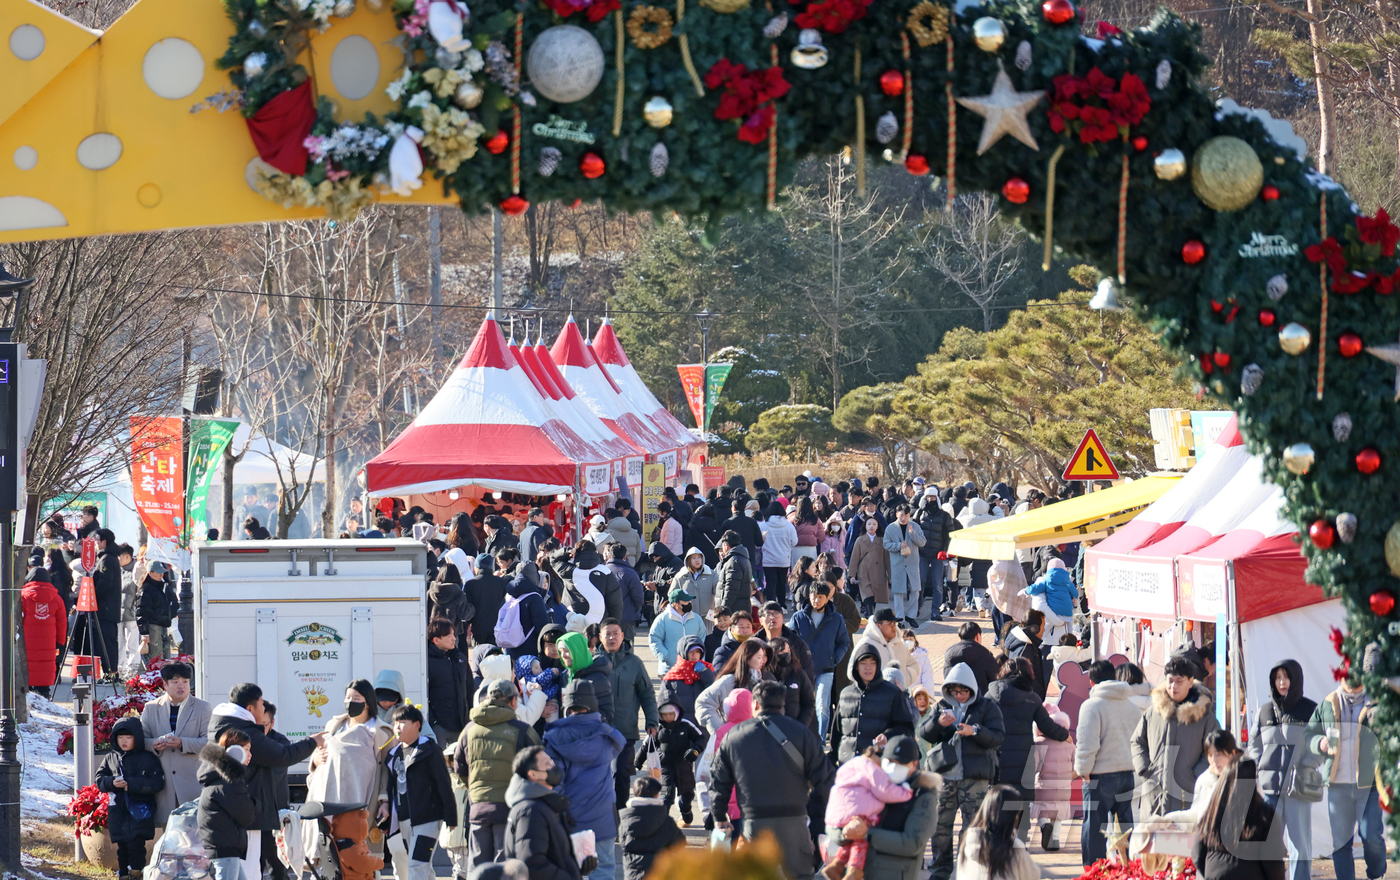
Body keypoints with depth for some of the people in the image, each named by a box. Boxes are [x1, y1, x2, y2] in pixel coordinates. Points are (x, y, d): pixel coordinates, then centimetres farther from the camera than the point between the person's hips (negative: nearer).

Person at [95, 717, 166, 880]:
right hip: (118, 810, 4)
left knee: (136, 845, -9)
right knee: (122, 847, 9)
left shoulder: (148, 759, -3)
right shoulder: (111, 758, 9)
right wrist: (112, 782, -13)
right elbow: (99, 779, 9)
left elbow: (157, 783, -11)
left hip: (139, 812, -4)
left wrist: (132, 784, -18)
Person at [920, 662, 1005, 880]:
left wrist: (974, 731, -20)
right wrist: (938, 723, -13)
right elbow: (923, 733, 8)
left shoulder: (986, 707, 5)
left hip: (974, 778, -3)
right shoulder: (941, 707, 15)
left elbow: (998, 737, -4)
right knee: (940, 824, 3)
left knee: (973, 825, -6)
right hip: (945, 775, 3)